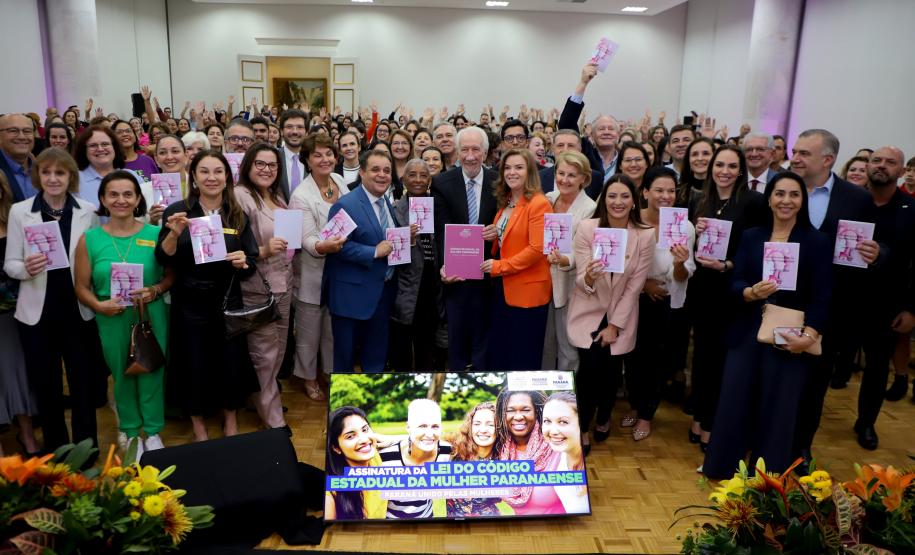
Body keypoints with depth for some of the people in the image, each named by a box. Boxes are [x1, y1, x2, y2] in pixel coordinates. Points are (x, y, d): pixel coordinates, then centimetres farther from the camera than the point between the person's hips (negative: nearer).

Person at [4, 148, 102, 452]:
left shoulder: (88, 210, -1)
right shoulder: (19, 211, -2)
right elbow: (10, 263, 0)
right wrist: (26, 269, -21)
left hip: (79, 310, 0)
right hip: (38, 313, 0)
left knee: (84, 385, 7)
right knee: (46, 387, 12)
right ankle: (55, 453, 30)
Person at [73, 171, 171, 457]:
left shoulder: (155, 234, -3)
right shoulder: (89, 239, -1)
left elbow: (172, 274, 2)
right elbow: (81, 287, 2)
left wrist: (155, 290, -16)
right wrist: (99, 305, -16)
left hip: (151, 317, 0)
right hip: (112, 320, 1)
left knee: (151, 372, 8)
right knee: (122, 374, 13)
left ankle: (153, 430, 27)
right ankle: (129, 429, 32)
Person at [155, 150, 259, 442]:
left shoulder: (238, 215, 2)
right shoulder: (177, 211, -4)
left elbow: (252, 262, 2)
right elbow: (163, 260, -8)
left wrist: (243, 262, -20)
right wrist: (174, 233, -25)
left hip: (228, 302, 2)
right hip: (190, 304, -1)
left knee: (231, 362, 9)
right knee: (194, 366, 8)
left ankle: (231, 420, 34)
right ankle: (198, 423, 32)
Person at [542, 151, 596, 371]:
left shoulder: (590, 209, -13)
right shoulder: (548, 199, 3)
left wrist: (564, 260, -34)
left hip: (568, 285, -5)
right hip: (544, 281, 5)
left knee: (567, 347, 7)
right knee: (544, 344, 17)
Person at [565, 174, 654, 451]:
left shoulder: (645, 235, -13)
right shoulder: (586, 228, -14)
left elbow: (635, 285, -9)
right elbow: (581, 281, -14)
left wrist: (615, 326, -8)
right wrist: (589, 277, -38)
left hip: (621, 315, 1)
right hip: (589, 312, -1)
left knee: (611, 370, 7)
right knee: (589, 368, -11)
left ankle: (603, 418, 38)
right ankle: (582, 428, 12)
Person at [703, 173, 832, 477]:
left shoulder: (817, 242, -1)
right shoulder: (751, 236, 6)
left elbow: (822, 296, -5)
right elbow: (735, 284, 1)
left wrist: (809, 335, -20)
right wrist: (752, 292, -22)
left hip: (791, 339, -2)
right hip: (747, 334, 2)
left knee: (778, 410, 6)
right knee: (734, 403, 5)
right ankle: (723, 468, 23)